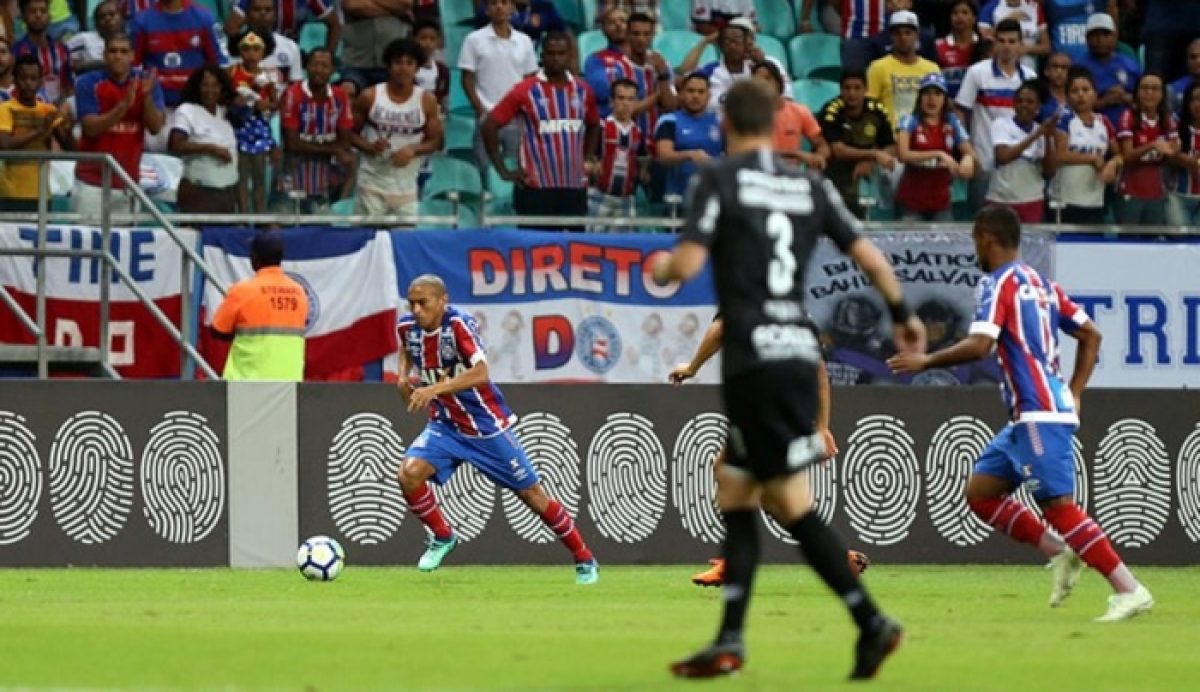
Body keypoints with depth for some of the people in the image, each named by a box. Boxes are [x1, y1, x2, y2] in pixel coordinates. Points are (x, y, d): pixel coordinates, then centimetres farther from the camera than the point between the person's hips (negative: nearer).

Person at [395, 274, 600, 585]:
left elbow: (480, 373, -36)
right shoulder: (407, 326, -6)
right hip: (445, 425, 5)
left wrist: (434, 389, -45)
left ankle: (585, 561, 18)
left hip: (487, 427, -5)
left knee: (532, 495, 2)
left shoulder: (458, 324, -24)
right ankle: (442, 537, 5)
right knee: (409, 474, -20)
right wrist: (403, 377, 1)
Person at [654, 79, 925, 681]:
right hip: (799, 353, 6)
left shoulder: (719, 180, -4)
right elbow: (869, 257, 11)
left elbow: (687, 264, -12)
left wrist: (661, 268, 11)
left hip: (754, 359, -6)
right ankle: (729, 642, 8)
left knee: (792, 507, -5)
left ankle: (872, 624, -11)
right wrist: (902, 315, 27)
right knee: (734, 496, 13)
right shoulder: (810, 187, 12)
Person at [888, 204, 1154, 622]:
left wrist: (925, 361, -8)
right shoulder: (1040, 284, 17)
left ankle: (1129, 590, -15)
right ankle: (1059, 553, 7)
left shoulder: (999, 283, -9)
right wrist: (1074, 393, 19)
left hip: (1040, 414, -10)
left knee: (1057, 505, -12)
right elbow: (1090, 334, 20)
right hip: (1028, 416, 10)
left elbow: (979, 346, -21)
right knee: (980, 491, 13)